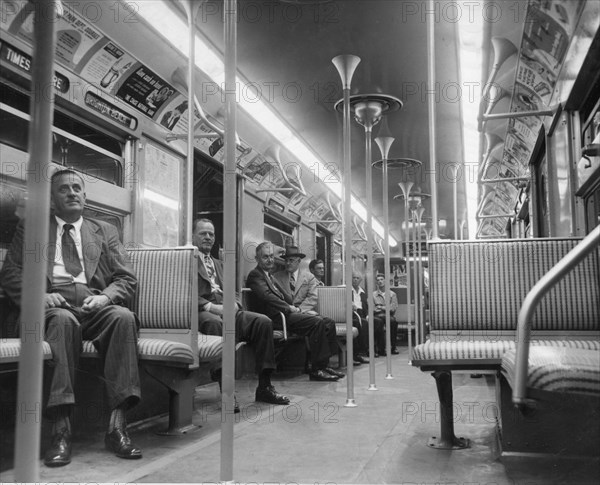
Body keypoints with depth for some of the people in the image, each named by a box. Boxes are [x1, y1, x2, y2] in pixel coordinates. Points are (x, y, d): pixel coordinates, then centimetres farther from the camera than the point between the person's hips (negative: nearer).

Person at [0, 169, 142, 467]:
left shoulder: (105, 232, 22)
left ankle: (116, 426, -33)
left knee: (124, 317, -32)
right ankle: (61, 431, -37)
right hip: (52, 307, -1)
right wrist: (37, 296, -12)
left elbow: (127, 280, 13)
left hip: (95, 306, 2)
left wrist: (104, 297, -9)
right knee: (63, 320, -37)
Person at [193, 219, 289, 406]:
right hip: (201, 313, -6)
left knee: (263, 321, -18)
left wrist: (233, 304, 0)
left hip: (225, 310, 7)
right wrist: (210, 306, -19)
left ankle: (264, 387, -16)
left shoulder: (219, 264, 31)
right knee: (215, 323, -41)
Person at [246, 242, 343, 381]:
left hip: (284, 313, 10)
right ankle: (316, 370, -19)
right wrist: (289, 308, -16)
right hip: (275, 318, -10)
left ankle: (324, 364, -4)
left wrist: (294, 307, 3)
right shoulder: (255, 275, -3)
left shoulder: (269, 276, 27)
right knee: (317, 322, -24)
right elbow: (267, 296, -18)